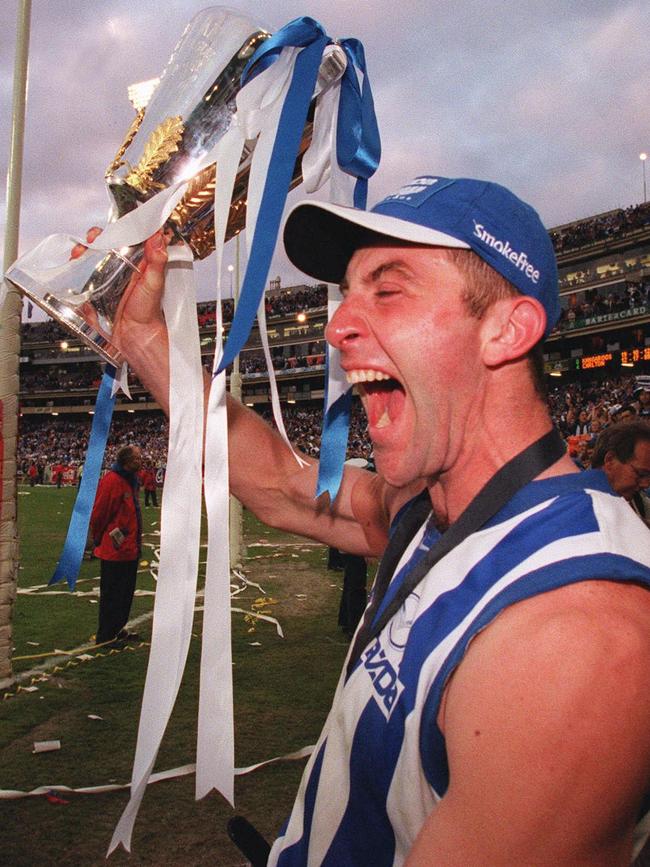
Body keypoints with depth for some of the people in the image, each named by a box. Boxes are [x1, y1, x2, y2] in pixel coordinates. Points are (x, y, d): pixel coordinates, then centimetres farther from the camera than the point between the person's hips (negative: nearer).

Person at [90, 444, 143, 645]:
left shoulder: (130, 480, 12)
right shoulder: (112, 480, -19)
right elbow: (99, 514, -18)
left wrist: (136, 541, 17)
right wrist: (99, 539, -7)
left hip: (130, 549, 10)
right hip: (115, 551, -10)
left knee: (125, 592, 18)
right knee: (112, 595, 2)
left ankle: (117, 630, 31)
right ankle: (106, 636, 13)